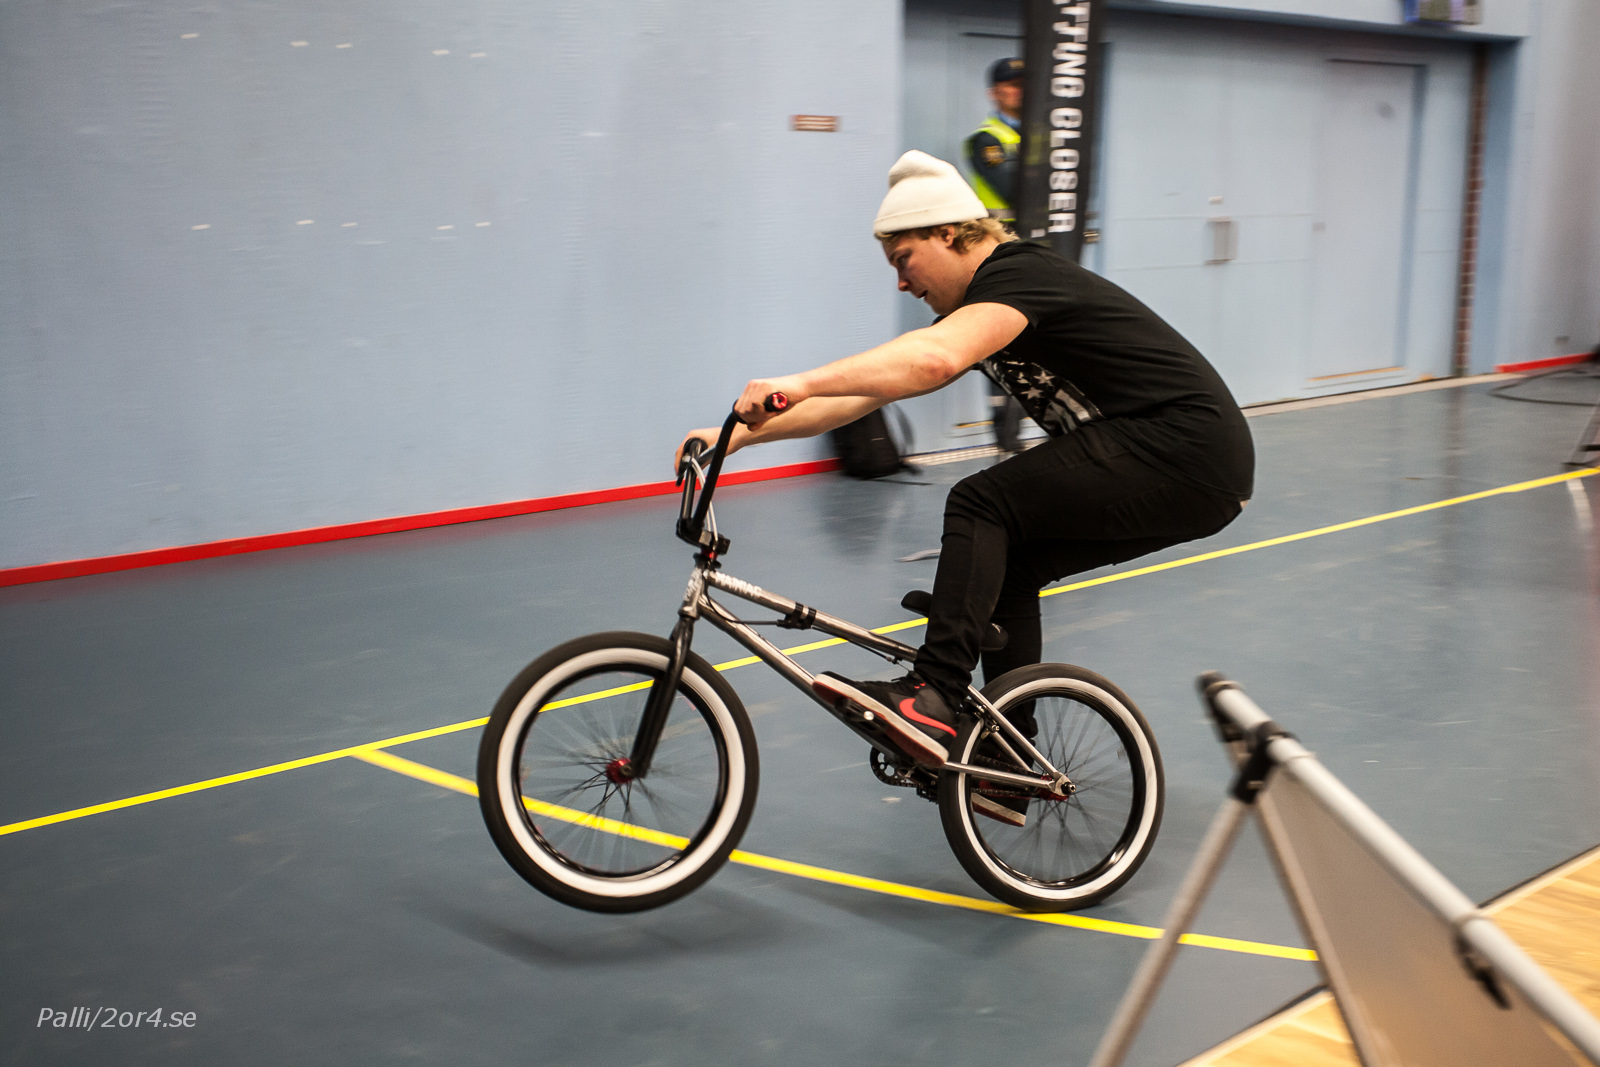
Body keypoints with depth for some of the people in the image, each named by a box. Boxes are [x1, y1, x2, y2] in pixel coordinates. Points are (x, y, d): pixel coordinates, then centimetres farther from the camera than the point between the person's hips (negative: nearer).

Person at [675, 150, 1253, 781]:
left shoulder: (1018, 275, -15)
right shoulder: (974, 308, 14)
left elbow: (934, 359, -37)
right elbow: (863, 392, 11)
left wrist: (801, 382, -42)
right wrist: (740, 433, 5)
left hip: (1188, 453, -10)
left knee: (982, 505, -17)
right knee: (1005, 563, 12)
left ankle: (934, 697, -25)